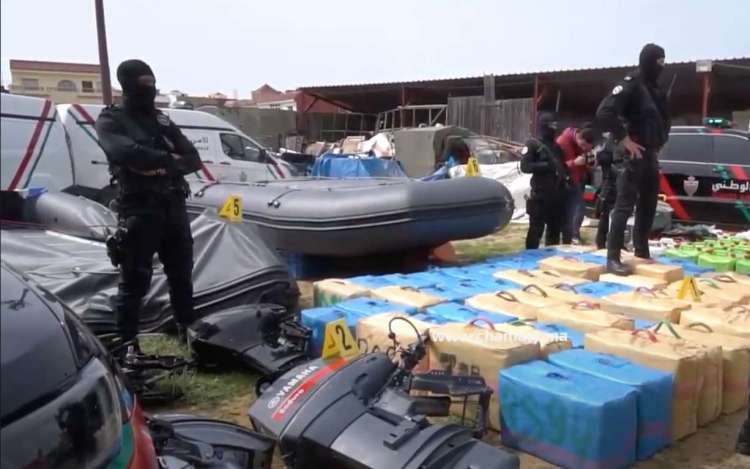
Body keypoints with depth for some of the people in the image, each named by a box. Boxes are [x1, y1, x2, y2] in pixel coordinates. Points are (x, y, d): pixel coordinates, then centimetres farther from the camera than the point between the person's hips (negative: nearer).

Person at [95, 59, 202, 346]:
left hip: (173, 206, 6)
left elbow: (193, 159, 8)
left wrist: (162, 167, -11)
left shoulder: (162, 121, 16)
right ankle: (126, 344, 5)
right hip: (139, 209, -6)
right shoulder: (111, 121, -1)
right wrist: (168, 159, -11)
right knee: (135, 282, -4)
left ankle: (188, 330, 32)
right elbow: (128, 152, -23)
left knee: (181, 274, 16)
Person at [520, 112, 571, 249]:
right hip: (540, 195, -7)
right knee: (536, 230, -5)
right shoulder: (533, 144, -4)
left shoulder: (556, 146, 18)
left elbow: (562, 165, 24)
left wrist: (566, 176, 3)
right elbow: (525, 166, -15)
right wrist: (546, 165, -21)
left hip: (556, 195, 7)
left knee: (555, 230, 15)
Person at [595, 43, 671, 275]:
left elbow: (664, 121, 28)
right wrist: (625, 139, -19)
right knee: (624, 206, -11)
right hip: (634, 155, -9)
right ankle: (613, 258, -11)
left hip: (651, 156, 9)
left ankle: (641, 252, 25)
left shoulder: (657, 91, 16)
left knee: (648, 206, 14)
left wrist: (659, 144, 12)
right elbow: (604, 113, -23)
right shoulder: (630, 85, -10)